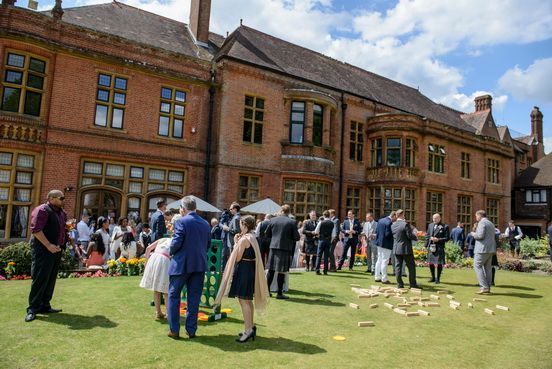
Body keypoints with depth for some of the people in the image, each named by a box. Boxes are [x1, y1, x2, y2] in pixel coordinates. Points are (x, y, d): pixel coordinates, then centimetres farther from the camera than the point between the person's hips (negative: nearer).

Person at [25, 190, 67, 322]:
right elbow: (36, 229, -20)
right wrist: (48, 245, -23)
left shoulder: (61, 212, 14)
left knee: (51, 279, 11)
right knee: (40, 278, -6)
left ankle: (44, 305, 20)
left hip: (56, 250, 8)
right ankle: (32, 309, 3)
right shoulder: (42, 210, -11)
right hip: (43, 250, -8)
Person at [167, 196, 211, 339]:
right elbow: (208, 244, 10)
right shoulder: (205, 224, 6)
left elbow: (176, 243, -17)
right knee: (194, 298, 12)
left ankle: (174, 330, 14)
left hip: (182, 264, -4)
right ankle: (191, 330, 18)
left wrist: (171, 252, 3)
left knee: (174, 296, 11)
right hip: (200, 264, 5)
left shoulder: (181, 222, -11)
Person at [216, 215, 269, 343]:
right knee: (247, 300, 18)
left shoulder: (244, 239, -17)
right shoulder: (252, 237, 11)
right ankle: (251, 326, 27)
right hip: (250, 269, 10)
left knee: (243, 300, -5)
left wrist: (236, 242, -7)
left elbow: (238, 258, -16)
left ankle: (248, 330, -3)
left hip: (243, 270, -10)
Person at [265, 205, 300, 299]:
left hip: (273, 247, 3)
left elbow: (267, 234, 9)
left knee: (271, 270, 14)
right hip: (285, 248, -3)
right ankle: (279, 293, 9)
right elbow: (296, 237, -5)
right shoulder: (292, 222, -7)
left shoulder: (273, 220, 2)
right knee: (282, 271, 3)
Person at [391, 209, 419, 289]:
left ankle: (400, 284, 10)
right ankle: (413, 284, 11)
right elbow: (410, 236, -14)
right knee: (411, 267, 6)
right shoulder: (405, 224, -15)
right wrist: (416, 237, 8)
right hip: (406, 249, -5)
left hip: (396, 249, 6)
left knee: (398, 267, 7)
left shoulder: (393, 225, 5)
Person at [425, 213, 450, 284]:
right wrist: (425, 245, 8)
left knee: (439, 263, 0)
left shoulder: (445, 227, -3)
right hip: (431, 247, 5)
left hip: (439, 247, -4)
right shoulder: (430, 225, 12)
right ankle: (433, 277, 25)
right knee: (430, 262, 9)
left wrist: (438, 239, -16)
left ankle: (438, 279, 14)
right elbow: (427, 236, 14)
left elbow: (447, 238, -4)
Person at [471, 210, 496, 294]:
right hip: (490, 249, 9)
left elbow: (480, 235, -19)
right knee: (487, 268, 10)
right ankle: (488, 288, 12)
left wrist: (473, 234, -2)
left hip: (483, 249, -9)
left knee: (477, 266, -5)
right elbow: (492, 236, 24)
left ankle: (484, 287, -10)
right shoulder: (491, 223, 19)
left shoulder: (482, 223, -10)